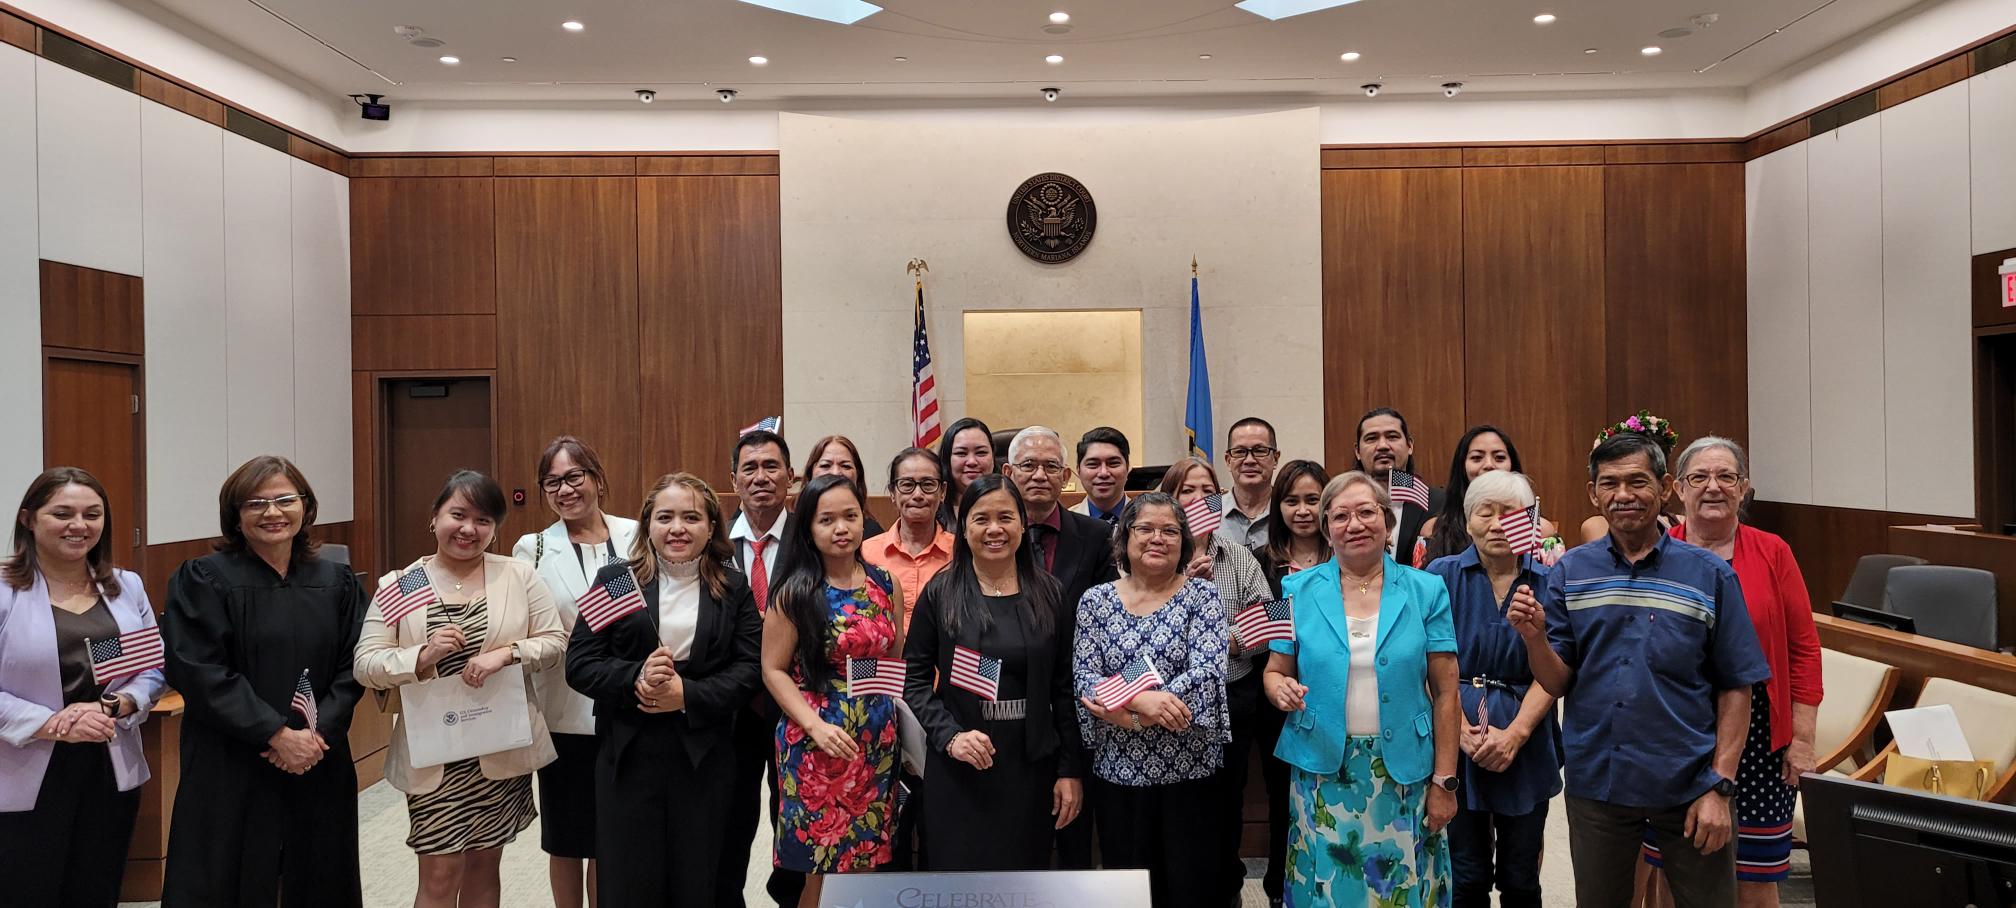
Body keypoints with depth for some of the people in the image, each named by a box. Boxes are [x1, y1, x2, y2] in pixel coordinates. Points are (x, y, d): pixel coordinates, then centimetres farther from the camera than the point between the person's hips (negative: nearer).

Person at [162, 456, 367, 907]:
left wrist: (317, 732, -12)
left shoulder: (335, 581, 7)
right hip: (230, 770, -3)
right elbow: (201, 674, -12)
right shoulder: (203, 580, -4)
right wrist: (277, 734, -17)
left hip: (319, 766, 4)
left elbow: (352, 669, 4)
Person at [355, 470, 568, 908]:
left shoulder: (519, 575, -1)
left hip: (504, 752, 1)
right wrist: (423, 656, -23)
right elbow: (366, 664, -6)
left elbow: (555, 640, -2)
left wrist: (506, 653, -19)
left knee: (485, 864, 16)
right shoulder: (399, 584, -2)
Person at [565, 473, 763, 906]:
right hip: (629, 755, 0)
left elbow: (749, 667, -2)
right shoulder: (614, 578, 2)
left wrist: (688, 694, -15)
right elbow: (579, 664, -1)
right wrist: (634, 679, -19)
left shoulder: (732, 586, 4)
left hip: (705, 757, 1)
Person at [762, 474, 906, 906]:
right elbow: (774, 670, -5)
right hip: (818, 742, -4)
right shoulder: (796, 593, -6)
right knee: (823, 872, 4)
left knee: (865, 863, 12)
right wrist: (815, 725, -17)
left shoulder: (886, 585, 5)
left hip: (879, 743, 4)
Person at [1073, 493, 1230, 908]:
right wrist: (1143, 700, -23)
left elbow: (1208, 672, -15)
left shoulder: (1201, 596, -2)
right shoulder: (1095, 600, 3)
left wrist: (1122, 706, -20)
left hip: (1190, 769, -1)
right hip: (1117, 772, 2)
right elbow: (1085, 680, -5)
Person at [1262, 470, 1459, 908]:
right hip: (1323, 774, 0)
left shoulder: (1426, 591, 0)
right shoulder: (1298, 590, 1)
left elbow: (1445, 693, 0)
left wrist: (1444, 782, -2)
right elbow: (1274, 673, 7)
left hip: (1404, 773, 0)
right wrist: (1282, 689, -16)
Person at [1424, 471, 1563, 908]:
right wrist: (1464, 732, -14)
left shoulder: (1548, 583, 2)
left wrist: (1515, 734, -14)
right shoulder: (1443, 575, -1)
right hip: (1457, 744, -1)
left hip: (1525, 746, 1)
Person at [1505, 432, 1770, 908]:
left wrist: (1719, 786, -7)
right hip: (1596, 780, 2)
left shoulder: (1709, 574, -4)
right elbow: (1558, 683, 0)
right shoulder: (1570, 571, 0)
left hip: (1688, 785, -1)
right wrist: (1533, 635, -20)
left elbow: (1735, 689, -2)